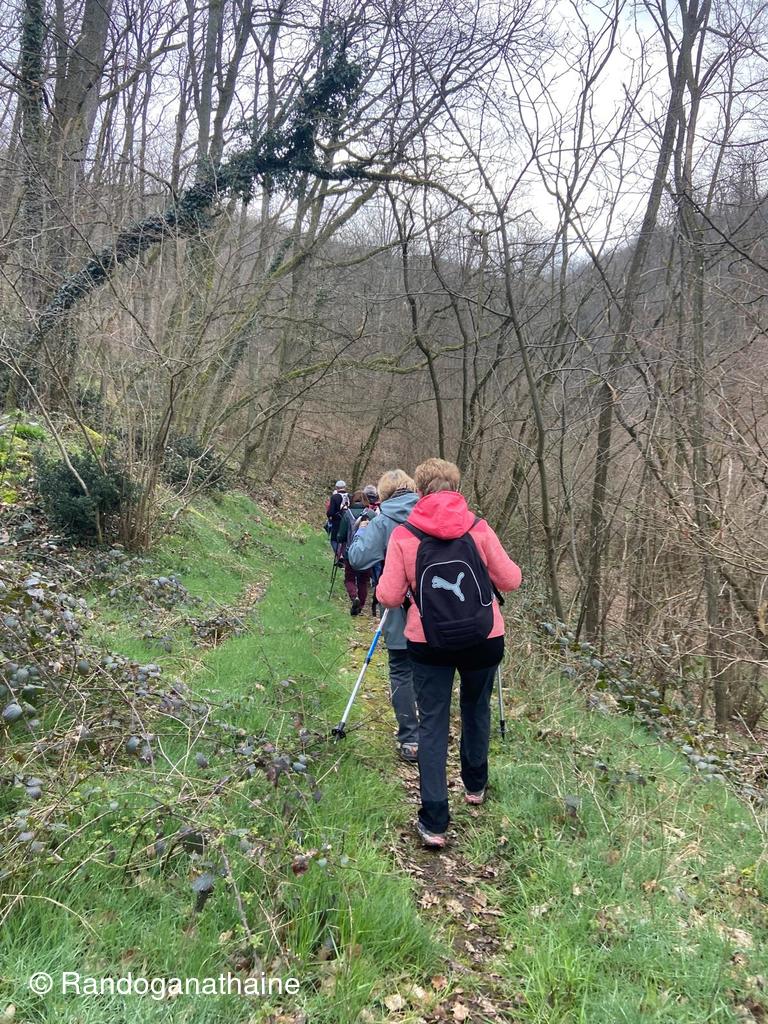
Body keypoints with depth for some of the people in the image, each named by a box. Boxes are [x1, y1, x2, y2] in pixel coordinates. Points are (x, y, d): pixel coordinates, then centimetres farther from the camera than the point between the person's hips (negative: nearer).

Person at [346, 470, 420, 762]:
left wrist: (362, 532, 0)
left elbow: (358, 558, -17)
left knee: (402, 673, 6)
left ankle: (410, 740, 6)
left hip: (400, 612, -3)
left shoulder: (382, 523, -10)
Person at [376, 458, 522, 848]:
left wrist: (386, 584, 14)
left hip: (429, 643, -1)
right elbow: (511, 581, 0)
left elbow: (388, 597, -8)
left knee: (432, 724, 6)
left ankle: (434, 821, 2)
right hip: (483, 639, 2)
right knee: (476, 709, 24)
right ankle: (475, 785, 42)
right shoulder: (477, 528, -5)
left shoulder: (403, 535, -8)